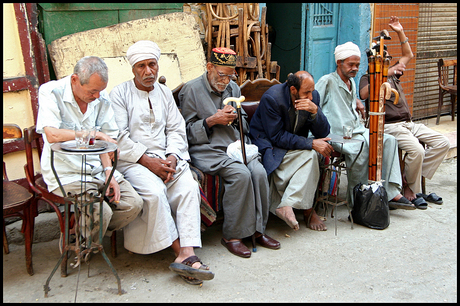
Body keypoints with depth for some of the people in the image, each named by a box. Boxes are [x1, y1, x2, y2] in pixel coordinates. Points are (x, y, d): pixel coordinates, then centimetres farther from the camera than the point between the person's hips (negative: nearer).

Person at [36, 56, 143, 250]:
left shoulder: (101, 97, 4)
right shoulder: (51, 92, -12)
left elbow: (107, 139, 8)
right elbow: (52, 135, -26)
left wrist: (108, 172, -6)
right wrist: (96, 134, -21)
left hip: (97, 167, 6)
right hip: (66, 171, -6)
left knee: (134, 204, -7)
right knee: (100, 211, -24)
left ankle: (88, 236, 15)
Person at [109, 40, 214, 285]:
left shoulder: (164, 93, 19)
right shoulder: (119, 93, 3)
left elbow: (176, 130, 12)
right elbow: (119, 137, -7)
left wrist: (172, 157, -8)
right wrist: (147, 160, -15)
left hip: (166, 158, 4)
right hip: (133, 161, -4)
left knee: (189, 187, -25)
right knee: (155, 192, -32)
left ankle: (187, 254, -32)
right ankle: (179, 251, -20)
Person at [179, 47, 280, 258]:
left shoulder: (233, 88, 19)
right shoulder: (191, 90, 1)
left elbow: (245, 126, 23)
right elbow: (188, 132, -1)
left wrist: (235, 118, 0)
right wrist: (212, 120, -13)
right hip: (207, 149, -5)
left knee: (259, 172, -24)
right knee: (241, 174, -30)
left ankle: (258, 229, -8)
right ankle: (231, 235, -17)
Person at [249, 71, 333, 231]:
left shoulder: (313, 97, -5)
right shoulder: (271, 98, -21)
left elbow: (323, 133, -6)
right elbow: (277, 137, -23)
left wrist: (315, 111, -25)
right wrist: (311, 143, -28)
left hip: (294, 144, 6)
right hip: (268, 144, -6)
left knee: (311, 154, -27)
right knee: (310, 154, -28)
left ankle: (287, 205, -26)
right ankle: (308, 211, -21)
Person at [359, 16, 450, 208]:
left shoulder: (393, 73, 22)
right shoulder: (367, 78, -1)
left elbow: (408, 55, 31)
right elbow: (364, 94, -24)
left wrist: (400, 32, 22)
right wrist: (385, 74, -29)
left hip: (409, 123, 8)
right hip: (390, 126, -8)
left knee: (442, 143, -7)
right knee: (417, 150, -30)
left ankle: (413, 179, -4)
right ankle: (410, 189, -7)